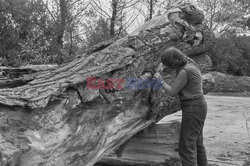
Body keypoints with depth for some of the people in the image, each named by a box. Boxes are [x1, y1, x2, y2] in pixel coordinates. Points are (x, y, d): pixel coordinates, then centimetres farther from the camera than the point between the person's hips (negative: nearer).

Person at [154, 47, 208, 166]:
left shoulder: (184, 72, -20)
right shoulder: (191, 64, 7)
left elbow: (172, 92, -14)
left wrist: (159, 79, -2)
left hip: (193, 110, -10)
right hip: (199, 106, 10)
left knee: (186, 146, -5)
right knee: (197, 143, 19)